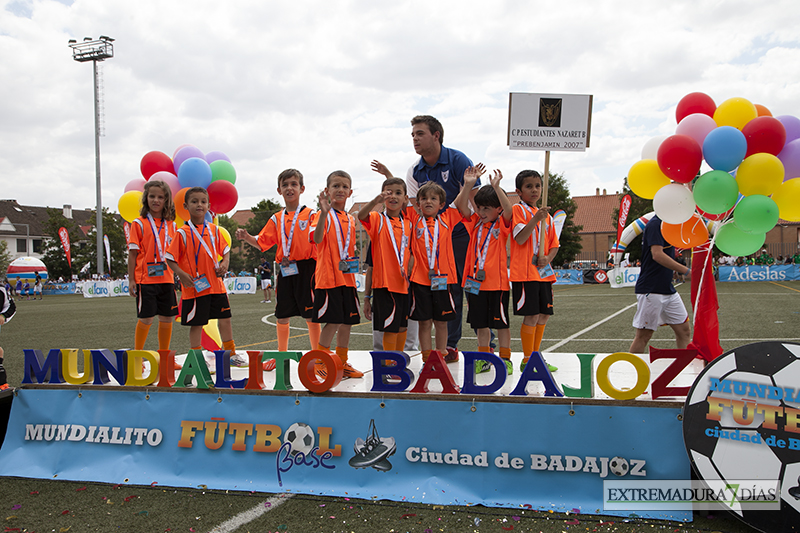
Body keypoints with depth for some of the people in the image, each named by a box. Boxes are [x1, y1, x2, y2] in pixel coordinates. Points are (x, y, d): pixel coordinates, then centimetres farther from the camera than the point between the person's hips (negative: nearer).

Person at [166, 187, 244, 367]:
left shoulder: (214, 230, 7)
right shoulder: (183, 233, -6)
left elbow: (225, 250, 17)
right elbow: (170, 258, -6)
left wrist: (225, 263, -2)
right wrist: (182, 274, -18)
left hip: (216, 284, 5)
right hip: (195, 286, -5)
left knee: (225, 318, 12)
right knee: (197, 323, 3)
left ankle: (231, 354, 26)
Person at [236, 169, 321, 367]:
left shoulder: (310, 214, 0)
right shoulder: (276, 219, 12)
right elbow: (262, 243, 10)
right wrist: (246, 237, -8)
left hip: (305, 269, -4)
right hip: (285, 271, 4)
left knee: (310, 316, 0)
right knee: (282, 315, 11)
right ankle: (281, 355, 26)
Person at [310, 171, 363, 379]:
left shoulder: (351, 219, 15)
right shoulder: (324, 215, -6)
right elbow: (317, 239, -25)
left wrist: (354, 256, 6)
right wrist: (324, 213, -38)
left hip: (347, 277, 7)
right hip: (328, 277, -7)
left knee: (347, 321, 10)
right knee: (334, 321, -8)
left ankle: (342, 362, 22)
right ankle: (319, 363, 6)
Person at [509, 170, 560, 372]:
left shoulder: (546, 215, 16)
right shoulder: (518, 210, -3)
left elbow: (554, 244, 16)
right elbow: (520, 239, -15)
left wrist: (547, 258, -4)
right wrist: (535, 219, -25)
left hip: (544, 272, 7)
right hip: (525, 273, -7)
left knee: (544, 316, 10)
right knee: (532, 316, -6)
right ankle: (527, 360, 6)